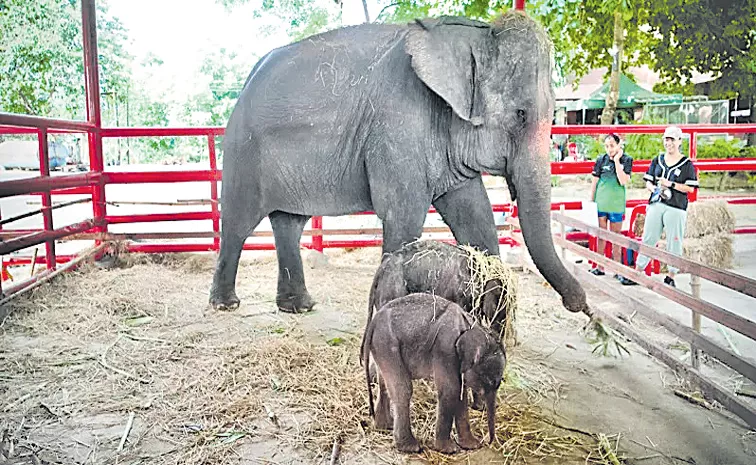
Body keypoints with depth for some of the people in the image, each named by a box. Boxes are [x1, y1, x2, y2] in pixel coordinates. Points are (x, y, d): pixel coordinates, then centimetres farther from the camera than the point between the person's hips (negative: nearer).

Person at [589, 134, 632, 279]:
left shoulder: (626, 160, -1)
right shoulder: (601, 160, 3)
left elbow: (623, 181, -14)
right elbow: (594, 182, 8)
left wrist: (617, 160, -13)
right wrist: (591, 202, 7)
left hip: (616, 205, -2)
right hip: (600, 204, 2)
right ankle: (600, 267, 18)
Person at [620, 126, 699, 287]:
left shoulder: (687, 164, 1)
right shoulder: (657, 161, 14)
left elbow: (690, 188, -3)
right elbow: (648, 182, 15)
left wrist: (670, 184, -13)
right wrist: (655, 189, -6)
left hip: (676, 208, -3)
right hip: (656, 205, 4)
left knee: (674, 243, 1)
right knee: (648, 239, 4)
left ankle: (670, 277, 12)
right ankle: (638, 273, 9)